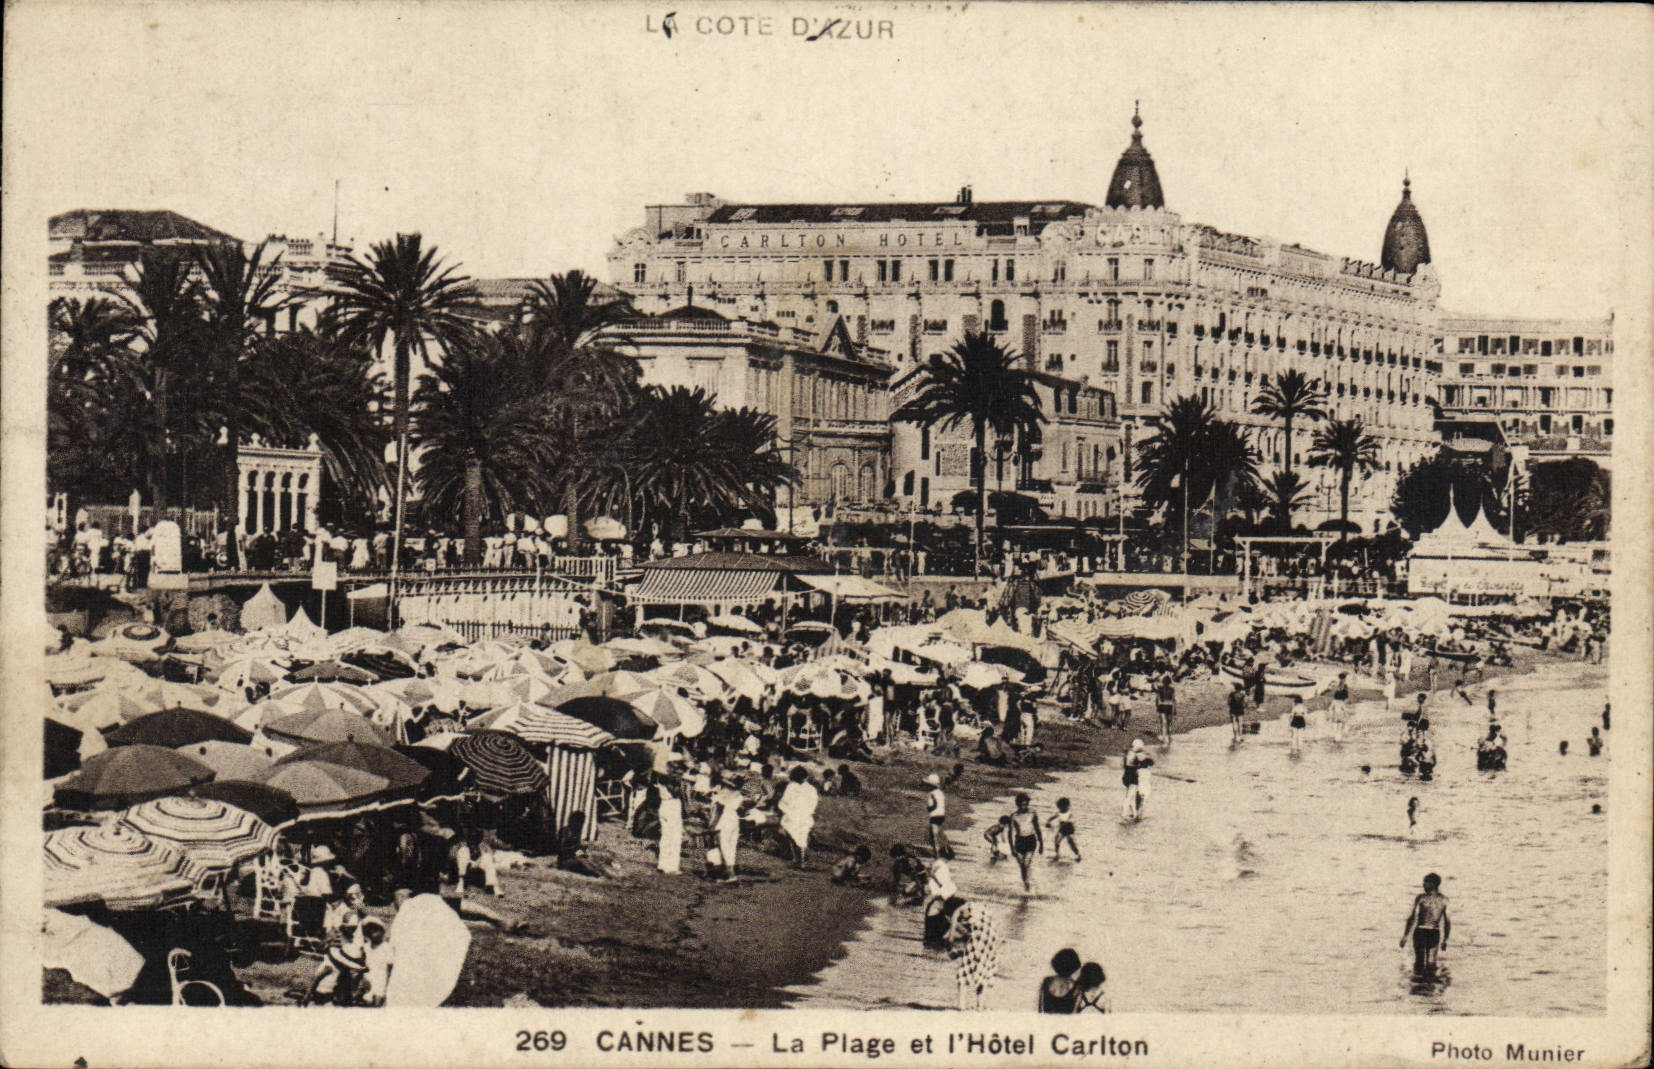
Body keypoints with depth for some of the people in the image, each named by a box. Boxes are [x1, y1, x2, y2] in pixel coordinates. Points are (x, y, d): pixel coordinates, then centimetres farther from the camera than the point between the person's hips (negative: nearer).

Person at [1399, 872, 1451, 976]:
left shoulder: (1421, 898, -7)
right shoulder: (1444, 900, 2)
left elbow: (1412, 918, -5)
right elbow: (1448, 922, 5)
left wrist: (1405, 936, 1)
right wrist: (1445, 940, 15)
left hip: (1420, 931, -3)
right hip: (1435, 933, 3)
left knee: (1419, 961, 3)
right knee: (1431, 961, 11)